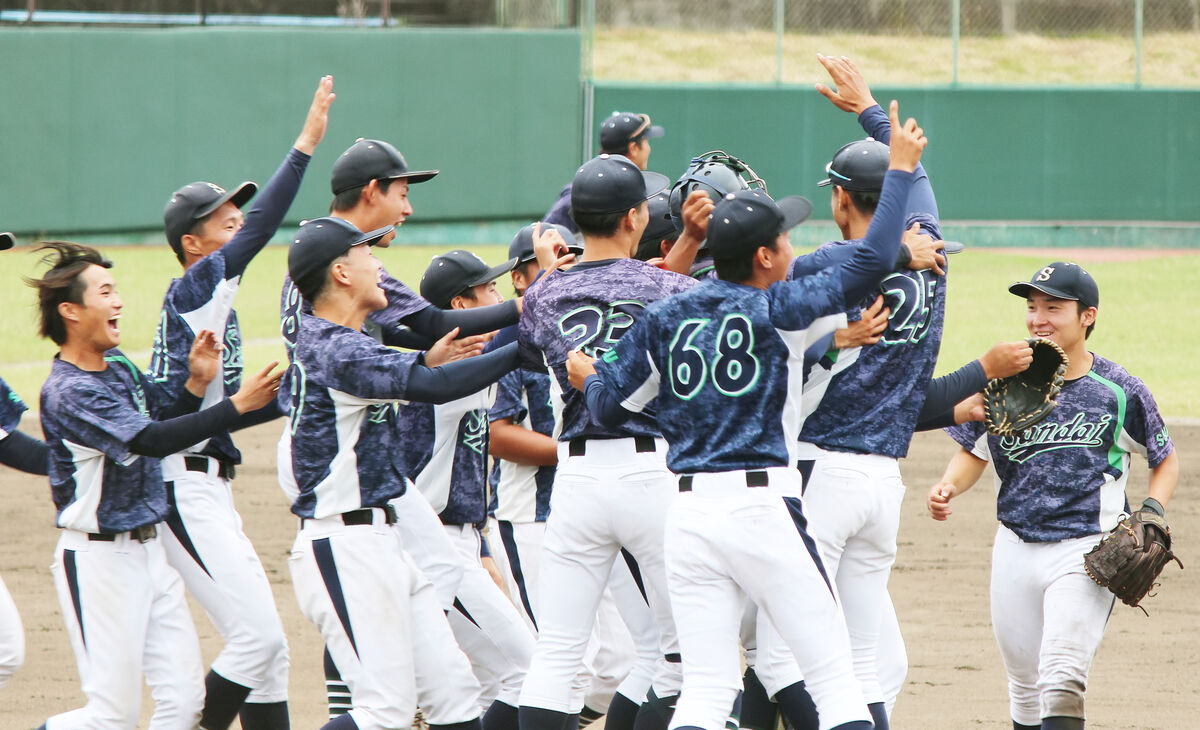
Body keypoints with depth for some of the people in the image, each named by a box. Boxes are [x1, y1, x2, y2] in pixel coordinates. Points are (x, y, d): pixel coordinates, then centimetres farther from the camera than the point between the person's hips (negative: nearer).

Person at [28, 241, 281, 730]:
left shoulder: (121, 368, 9)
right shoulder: (69, 391, -19)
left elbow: (169, 420, 21)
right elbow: (152, 441, -28)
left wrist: (196, 384, 1)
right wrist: (237, 405, -30)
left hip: (149, 549, 8)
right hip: (98, 559, -8)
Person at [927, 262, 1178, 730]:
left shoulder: (1120, 392, -3)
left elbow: (1165, 459, 10)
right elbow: (974, 453, 14)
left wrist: (1151, 513, -7)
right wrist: (948, 488, -7)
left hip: (1087, 551, -4)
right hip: (1016, 548, 4)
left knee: (1061, 677, -21)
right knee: (1025, 687, 11)